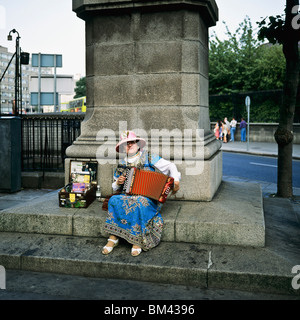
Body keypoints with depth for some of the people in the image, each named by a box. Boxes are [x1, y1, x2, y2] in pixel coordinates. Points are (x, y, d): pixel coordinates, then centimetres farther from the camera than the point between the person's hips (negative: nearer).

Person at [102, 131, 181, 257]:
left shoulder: (149, 158, 4)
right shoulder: (121, 165, 15)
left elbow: (170, 166, 3)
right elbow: (114, 187, 26)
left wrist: (176, 180, -13)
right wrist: (118, 183, 2)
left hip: (149, 196, -3)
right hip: (129, 195, 4)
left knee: (139, 203, -37)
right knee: (114, 200, -26)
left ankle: (137, 240, -26)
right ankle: (113, 238, -22)